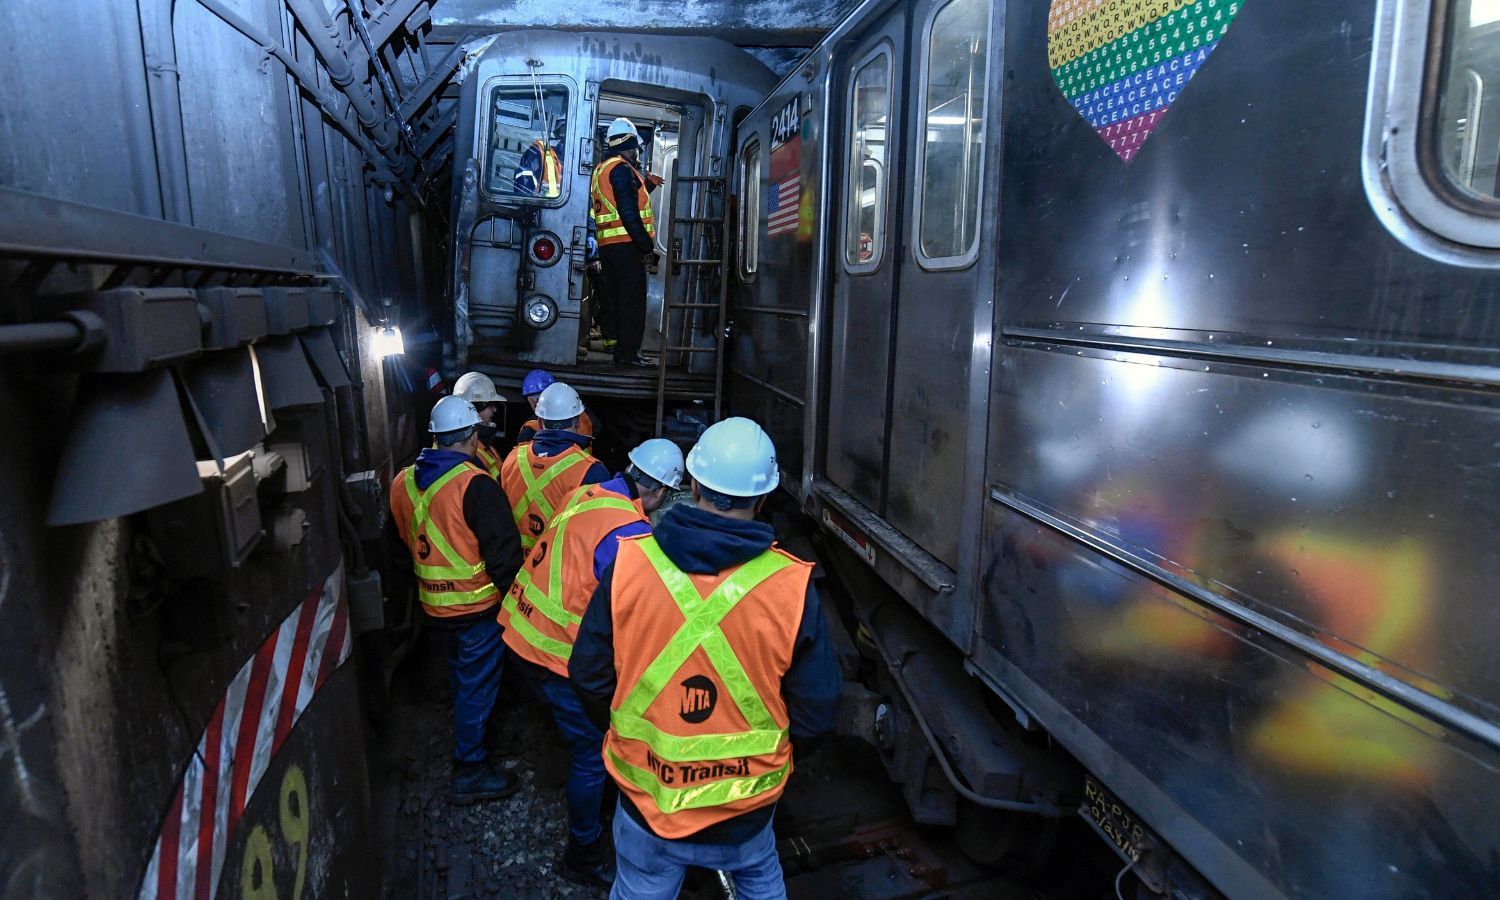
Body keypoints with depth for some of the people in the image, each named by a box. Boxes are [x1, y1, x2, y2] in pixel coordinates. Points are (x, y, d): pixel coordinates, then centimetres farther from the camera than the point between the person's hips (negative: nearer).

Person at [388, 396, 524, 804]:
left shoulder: (403, 481, 1)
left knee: (460, 676, 27)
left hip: (434, 602, 8)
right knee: (477, 685, 5)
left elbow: (400, 540, 15)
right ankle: (470, 771, 16)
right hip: (477, 603, -8)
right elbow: (501, 550, -22)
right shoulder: (474, 485, -23)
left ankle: (468, 742, 48)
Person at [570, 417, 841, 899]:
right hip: (746, 808, 0)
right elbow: (817, 711, -11)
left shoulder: (629, 563, -18)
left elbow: (589, 675, -7)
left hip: (646, 793, 1)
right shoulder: (793, 586, -20)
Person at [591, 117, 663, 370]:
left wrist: (648, 184, 27)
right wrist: (647, 245, -15)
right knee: (633, 299, -6)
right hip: (626, 245, -9)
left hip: (607, 246, 9)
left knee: (619, 299, 13)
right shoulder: (622, 169, -10)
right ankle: (629, 353, -6)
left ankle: (621, 351, 17)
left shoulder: (601, 169, 21)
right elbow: (629, 213, -18)